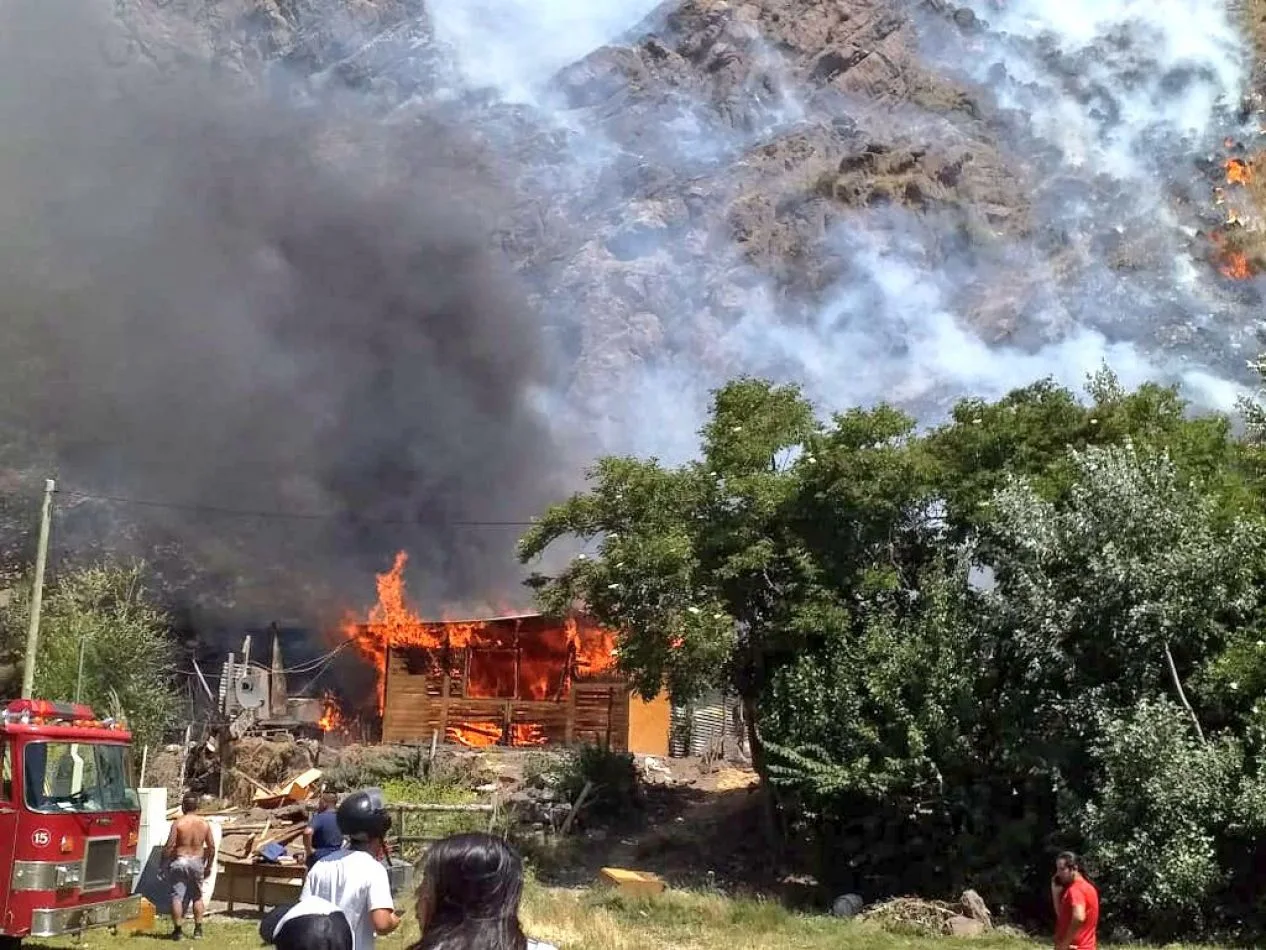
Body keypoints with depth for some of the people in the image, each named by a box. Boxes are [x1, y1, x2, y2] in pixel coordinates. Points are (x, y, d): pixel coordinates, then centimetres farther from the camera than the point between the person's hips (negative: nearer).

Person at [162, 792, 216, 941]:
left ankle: (178, 930, 3)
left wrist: (165, 863, -2)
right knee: (197, 896, 16)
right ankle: (198, 929, 17)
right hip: (197, 862, 3)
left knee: (177, 896, 3)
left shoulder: (178, 823, -11)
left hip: (179, 862, -3)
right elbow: (211, 847, 2)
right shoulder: (205, 823, -1)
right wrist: (209, 866, 13)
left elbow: (170, 846, -14)